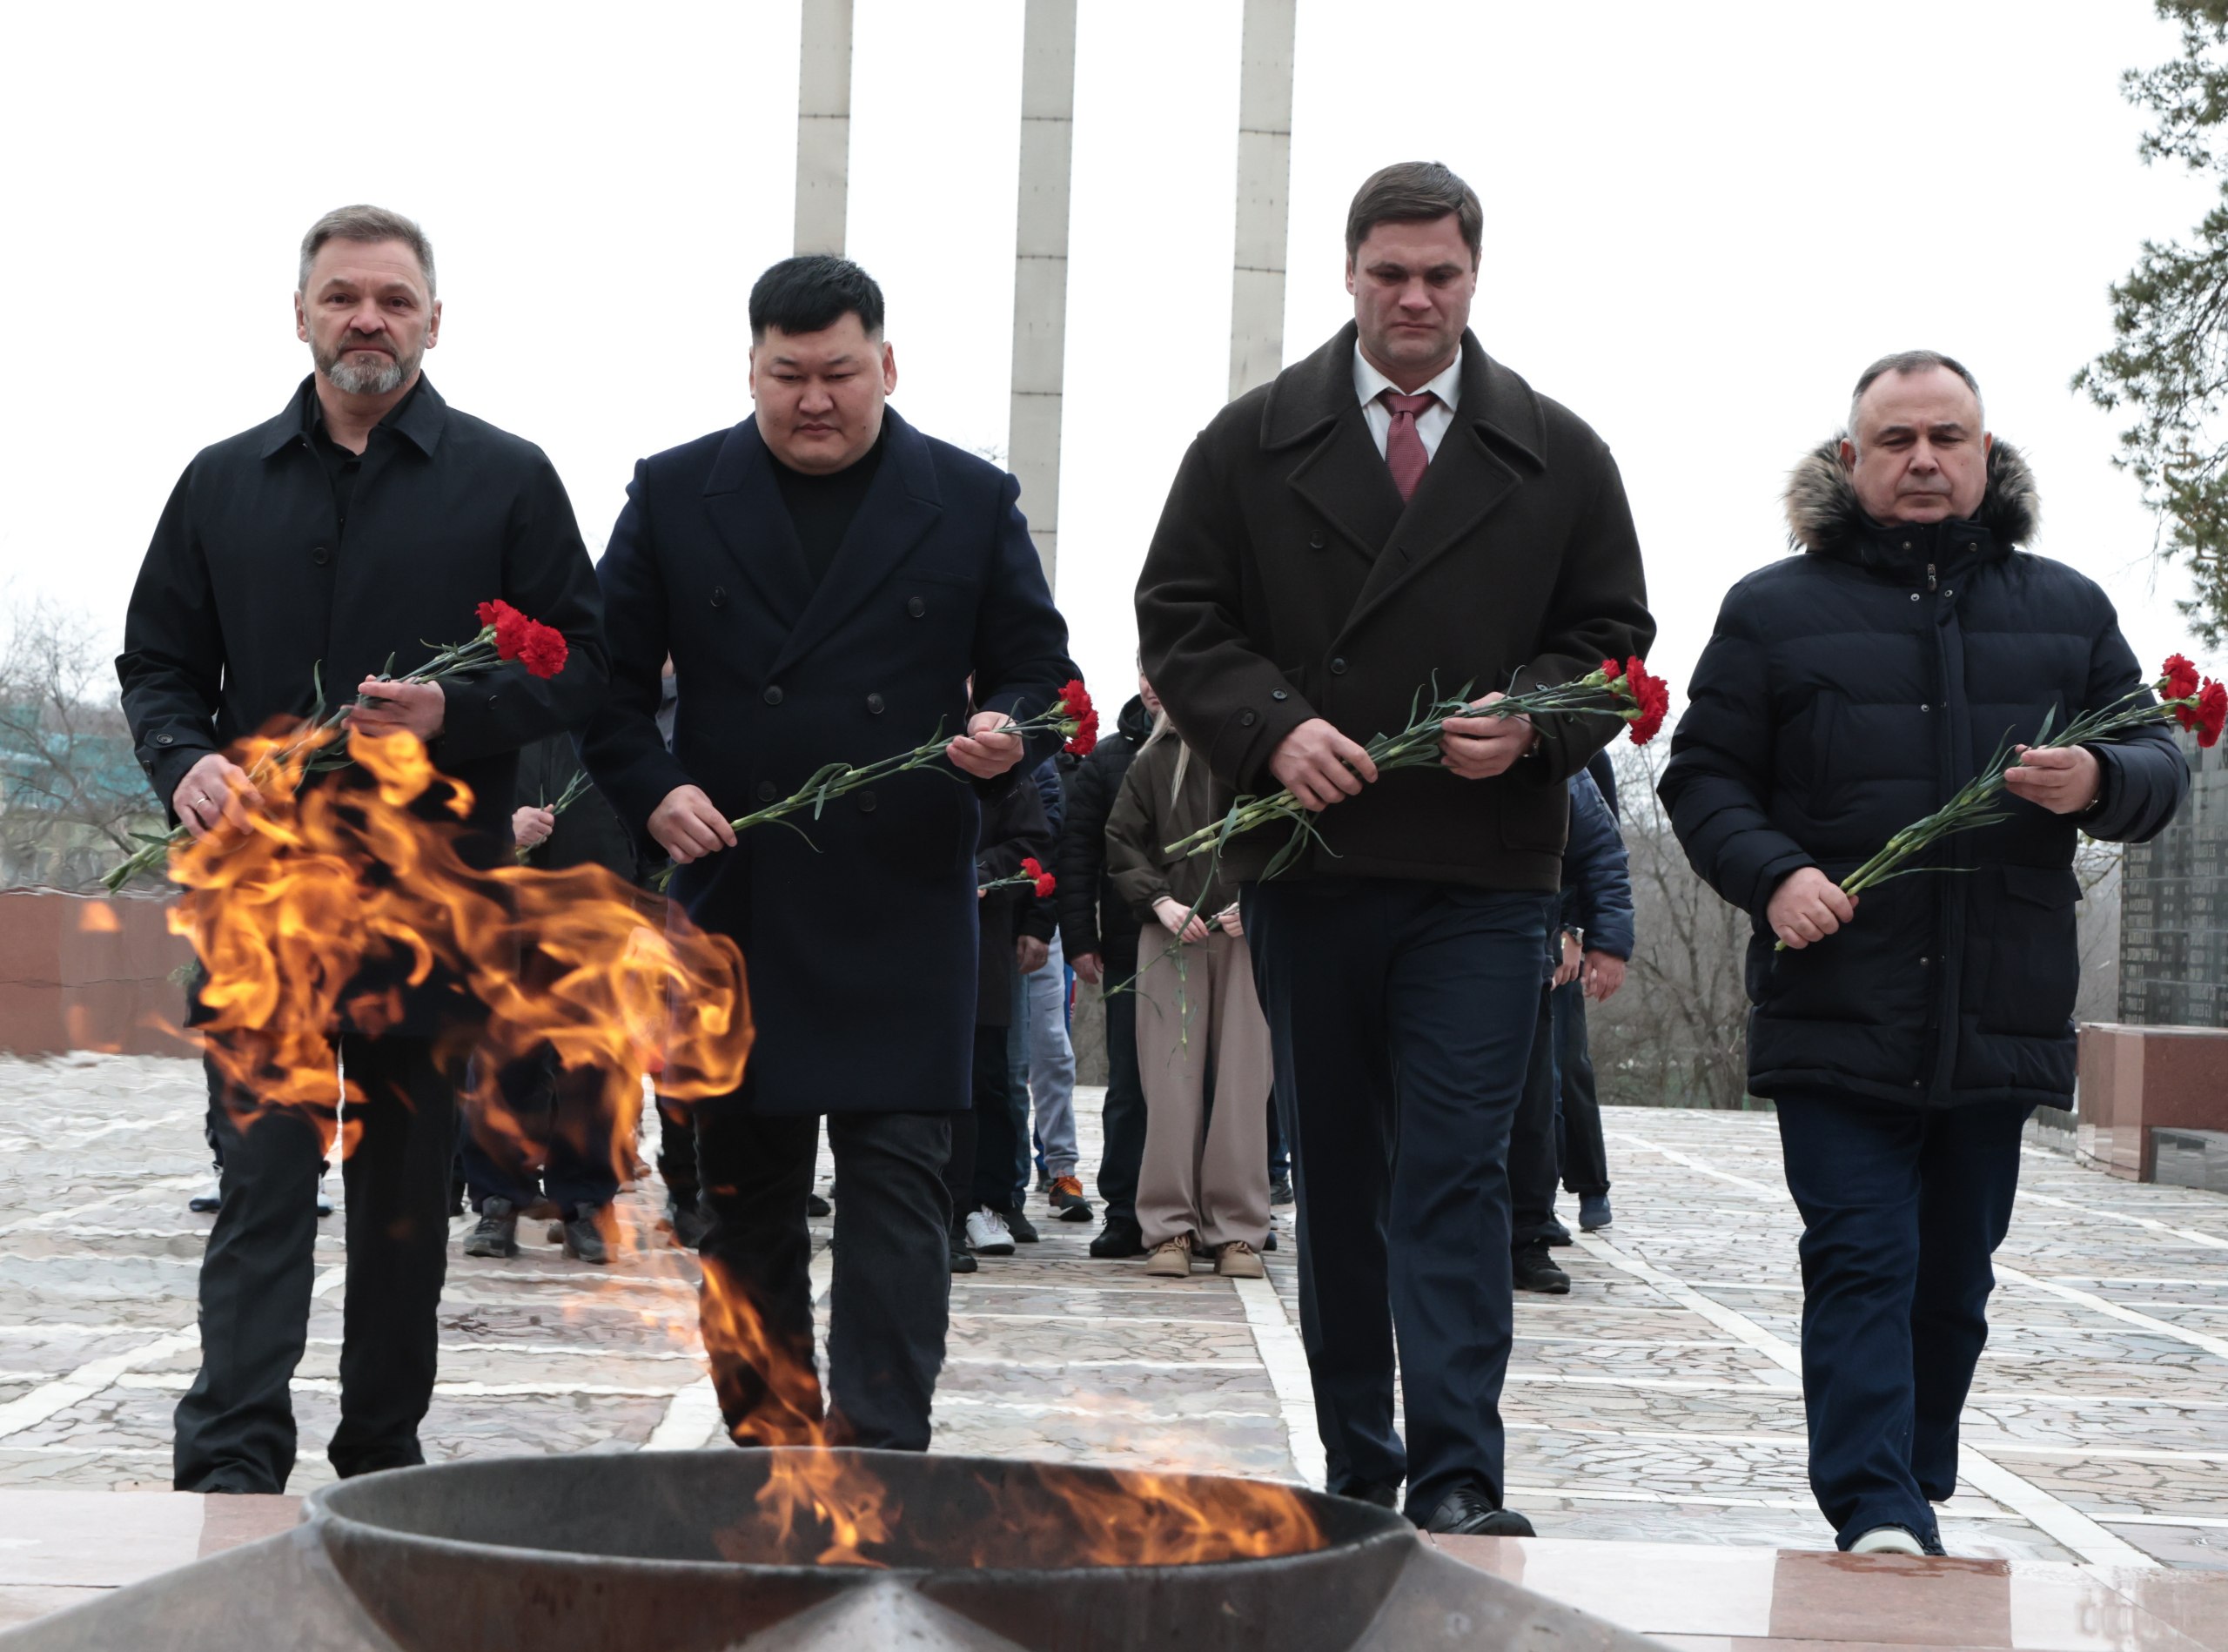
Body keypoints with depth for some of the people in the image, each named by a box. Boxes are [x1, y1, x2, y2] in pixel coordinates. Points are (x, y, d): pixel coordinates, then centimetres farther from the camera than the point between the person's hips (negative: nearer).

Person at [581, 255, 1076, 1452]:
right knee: (744, 1194, 9)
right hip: (731, 903, 2)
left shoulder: (972, 502, 5)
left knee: (896, 1182, -7)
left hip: (903, 915, -2)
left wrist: (1010, 730, -14)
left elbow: (1040, 672, 8)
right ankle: (766, 1451, 20)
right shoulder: (675, 496, 7)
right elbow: (608, 677, 9)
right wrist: (651, 791, -7)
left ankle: (880, 1454, -7)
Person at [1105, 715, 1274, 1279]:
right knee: (1171, 1082, -3)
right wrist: (1161, 901, -5)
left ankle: (1238, 1231, 2)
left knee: (1243, 1081, -2)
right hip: (1173, 938, 1)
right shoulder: (1156, 760, 10)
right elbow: (1121, 843, 9)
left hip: (1250, 936, -1)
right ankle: (1170, 1229, 0)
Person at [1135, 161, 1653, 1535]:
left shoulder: (1558, 457, 7)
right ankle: (1357, 1468, 21)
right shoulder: (1255, 442, 7)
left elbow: (1613, 638, 9)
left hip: (1485, 871, -1)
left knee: (1456, 1177, -9)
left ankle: (1459, 1478, -9)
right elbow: (1180, 619, 5)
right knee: (1335, 1176, 10)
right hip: (1307, 858, 2)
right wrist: (1274, 728, -12)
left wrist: (1533, 724, -10)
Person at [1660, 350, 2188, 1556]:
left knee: (1953, 1282, 11)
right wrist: (1771, 872, -13)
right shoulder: (1774, 610, 6)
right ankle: (1878, 1518, -15)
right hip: (1835, 1014, -3)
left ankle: (1918, 1497, 24)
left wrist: (2101, 784, -10)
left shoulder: (2066, 610, 14)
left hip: (1999, 1023, 3)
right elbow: (1702, 776, 6)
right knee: (1860, 1264, -10)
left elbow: (2158, 761, 14)